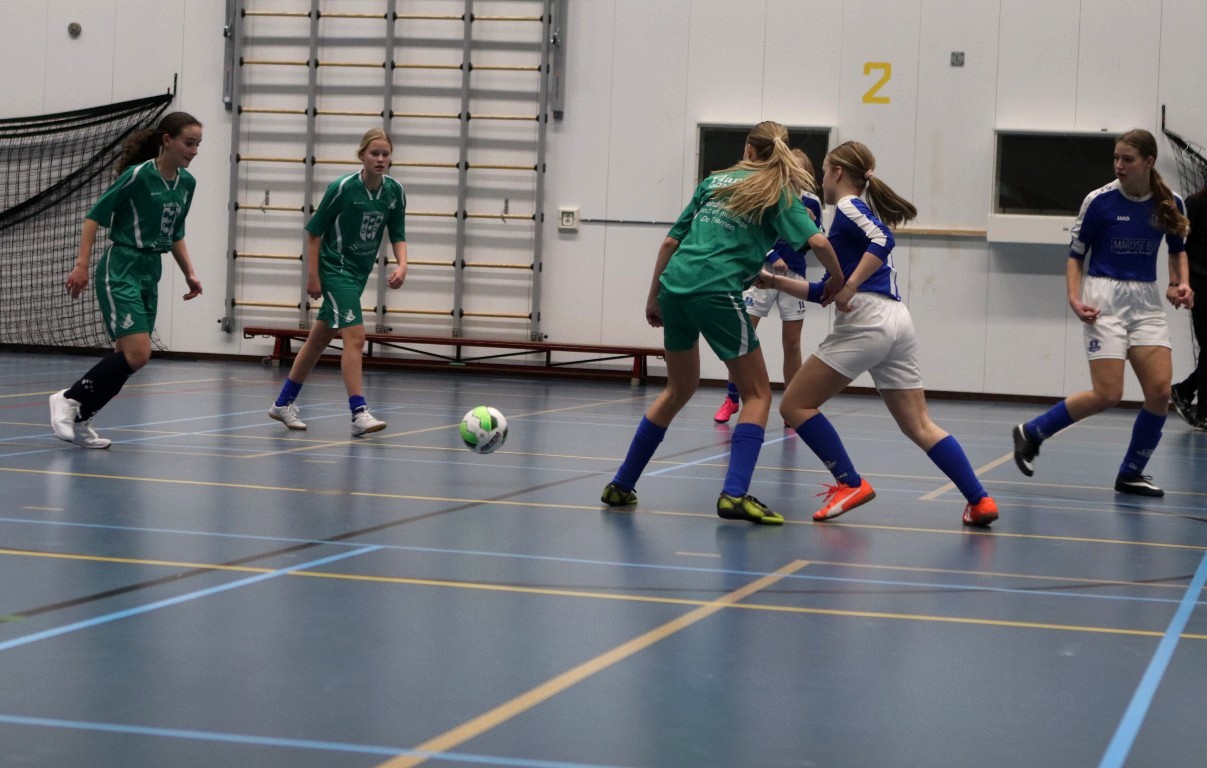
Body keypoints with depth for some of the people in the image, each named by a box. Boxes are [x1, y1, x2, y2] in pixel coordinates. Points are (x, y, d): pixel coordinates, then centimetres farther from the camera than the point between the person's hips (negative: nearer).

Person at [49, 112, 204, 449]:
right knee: (137, 354, -18)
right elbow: (94, 215, -10)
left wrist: (189, 273, 13)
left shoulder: (186, 183, 8)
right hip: (120, 269, -8)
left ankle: (79, 420, 15)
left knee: (128, 358, 4)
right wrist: (82, 264, -16)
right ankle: (69, 398, -2)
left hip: (150, 273, 8)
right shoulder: (138, 175, -14)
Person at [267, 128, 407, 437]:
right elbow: (314, 230, -9)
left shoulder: (395, 192, -1)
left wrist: (402, 264, -13)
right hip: (335, 269, -6)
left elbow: (397, 235, 6)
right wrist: (313, 275, -11)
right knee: (355, 335, -18)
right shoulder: (342, 188, -16)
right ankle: (359, 413, -20)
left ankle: (284, 403, 27)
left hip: (359, 272, 6)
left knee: (320, 337, 15)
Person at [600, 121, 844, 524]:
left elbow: (671, 241, 17)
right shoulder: (778, 193, 5)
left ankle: (622, 485, 27)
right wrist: (837, 280, 9)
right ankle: (735, 494, -9)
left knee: (679, 389, 23)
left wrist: (654, 297, 23)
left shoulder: (716, 181, 19)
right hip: (717, 292, -6)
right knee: (757, 394, 6)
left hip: (675, 284, 6)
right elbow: (817, 241, -9)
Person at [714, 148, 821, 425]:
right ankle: (732, 399, 11)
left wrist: (809, 224, -13)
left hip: (793, 275, 2)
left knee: (792, 342, 4)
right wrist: (773, 258, -19)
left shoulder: (811, 202, 2)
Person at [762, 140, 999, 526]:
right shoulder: (862, 213, 27)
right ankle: (979, 501, -4)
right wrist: (775, 281, 29)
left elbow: (883, 240, -20)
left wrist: (850, 286, -22)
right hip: (898, 322, 9)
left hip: (866, 322, -9)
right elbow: (826, 291, 29)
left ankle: (850, 484, -3)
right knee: (919, 425, 7)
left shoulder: (848, 207, 1)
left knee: (795, 405, 1)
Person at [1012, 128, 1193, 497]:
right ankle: (1031, 433, 7)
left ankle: (1131, 473, 9)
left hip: (1146, 301, 4)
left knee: (1160, 390, -8)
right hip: (1105, 299, -4)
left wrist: (1181, 283, 2)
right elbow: (1075, 255, -1)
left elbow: (1178, 249, 20)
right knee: (1107, 395, -12)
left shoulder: (1170, 204, 1)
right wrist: (1075, 298, -15)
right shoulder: (1100, 201, -9)